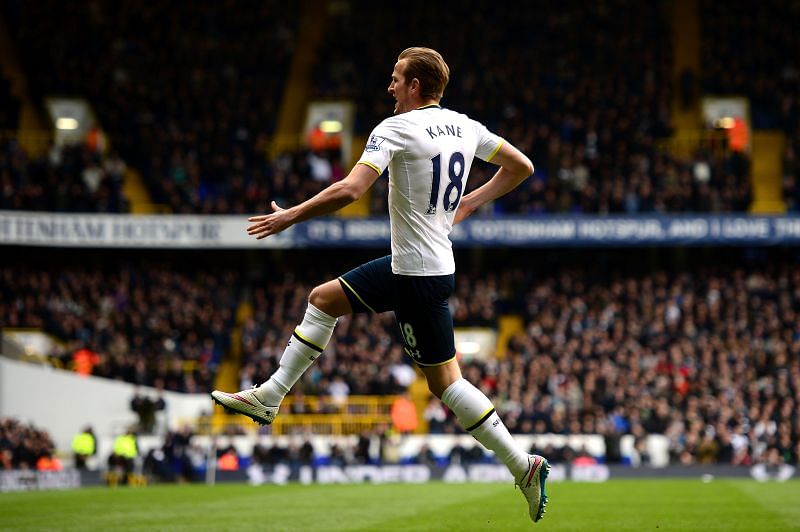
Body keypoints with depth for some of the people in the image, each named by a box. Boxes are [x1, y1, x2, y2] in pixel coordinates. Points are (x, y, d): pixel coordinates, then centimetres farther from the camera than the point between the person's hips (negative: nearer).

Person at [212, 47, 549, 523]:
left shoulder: (395, 129, -16)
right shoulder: (464, 126, 6)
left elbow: (349, 190, -25)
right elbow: (521, 167, 14)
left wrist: (290, 217, -13)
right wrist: (469, 203, 21)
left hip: (420, 275, -9)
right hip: (410, 264, 9)